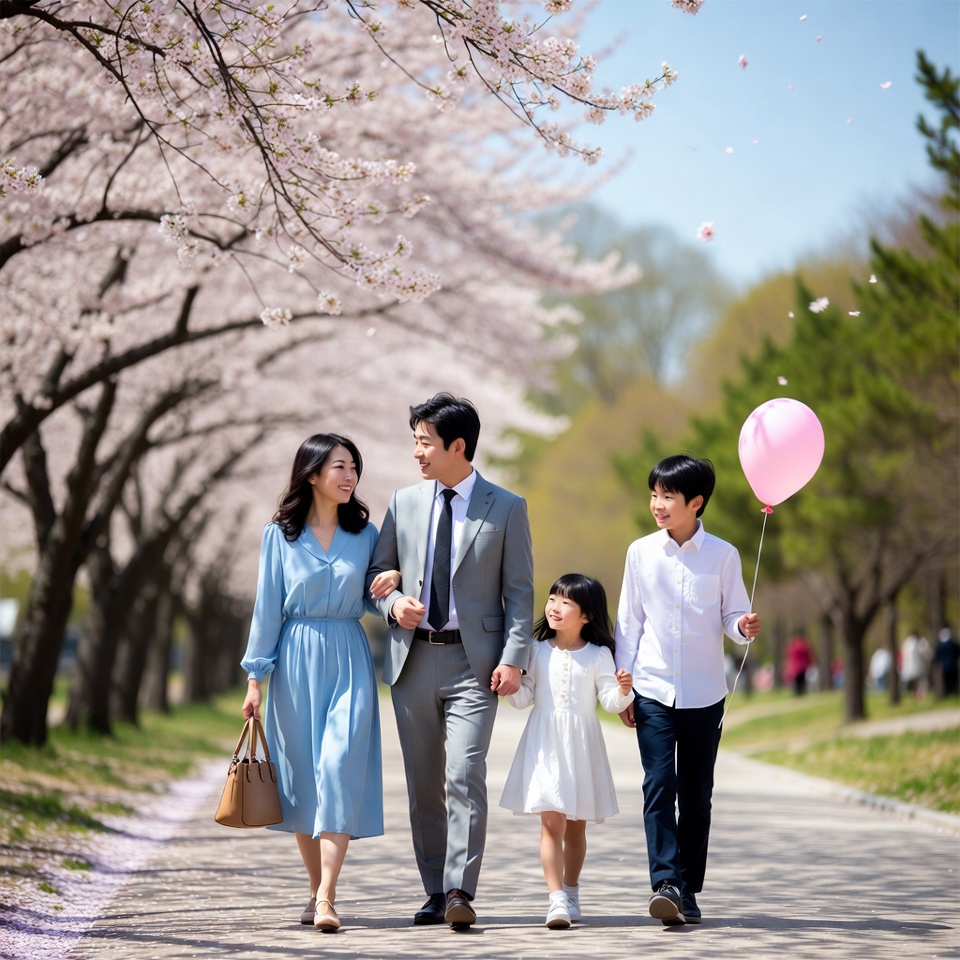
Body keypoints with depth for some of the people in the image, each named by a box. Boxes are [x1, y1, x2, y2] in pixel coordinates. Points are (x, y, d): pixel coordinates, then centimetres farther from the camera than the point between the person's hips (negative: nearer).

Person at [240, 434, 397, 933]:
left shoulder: (364, 533, 8)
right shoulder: (280, 534, 3)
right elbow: (267, 606, 3)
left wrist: (390, 583, -6)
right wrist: (255, 676, 0)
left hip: (348, 661, 0)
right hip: (296, 661, 0)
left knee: (340, 769, -13)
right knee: (301, 775, 4)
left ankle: (325, 900, -18)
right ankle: (318, 890, 17)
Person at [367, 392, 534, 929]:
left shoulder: (506, 508, 2)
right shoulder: (404, 503, 11)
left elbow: (520, 592, 0)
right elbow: (377, 574, 18)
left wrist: (514, 659, -11)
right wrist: (393, 604, -5)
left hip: (474, 662, -4)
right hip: (413, 659, 4)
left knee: (465, 777, -15)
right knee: (423, 785, 7)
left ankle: (460, 893, -16)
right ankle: (435, 894, 14)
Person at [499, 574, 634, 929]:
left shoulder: (598, 656, 2)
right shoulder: (538, 651, 5)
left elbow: (609, 701, -3)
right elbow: (524, 697, 6)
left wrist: (623, 691, -23)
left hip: (582, 747, 0)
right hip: (545, 746, 0)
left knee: (576, 826, 11)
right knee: (551, 821, -12)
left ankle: (571, 893, 28)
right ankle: (557, 900, -15)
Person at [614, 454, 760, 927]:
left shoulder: (723, 555, -2)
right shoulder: (641, 552, 2)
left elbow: (731, 615, 4)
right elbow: (629, 621, 6)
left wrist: (743, 627, -20)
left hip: (704, 693, 0)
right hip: (653, 689, 0)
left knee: (696, 796, 6)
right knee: (659, 786, -12)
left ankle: (688, 890, 14)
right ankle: (666, 883, -17)